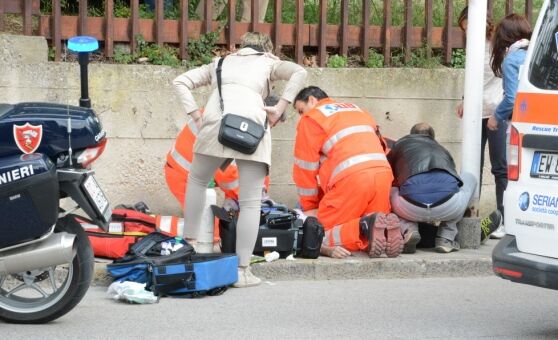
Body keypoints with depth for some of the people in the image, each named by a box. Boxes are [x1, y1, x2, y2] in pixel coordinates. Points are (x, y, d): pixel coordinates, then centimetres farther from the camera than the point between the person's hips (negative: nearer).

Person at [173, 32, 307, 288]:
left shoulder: (220, 62, 33)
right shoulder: (269, 62, 26)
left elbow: (181, 82, 23)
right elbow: (299, 73, 5)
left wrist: (195, 116, 16)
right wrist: (280, 108, 4)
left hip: (215, 122, 2)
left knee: (197, 180, 28)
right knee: (250, 202, 4)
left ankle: (189, 243, 28)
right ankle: (242, 271, 0)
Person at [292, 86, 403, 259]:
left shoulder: (311, 118, 11)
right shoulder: (357, 110, 30)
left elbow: (305, 168, 10)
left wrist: (309, 207, 20)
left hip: (351, 179, -6)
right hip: (383, 173, 6)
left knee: (319, 236, 3)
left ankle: (365, 227, -21)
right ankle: (385, 230, -14)